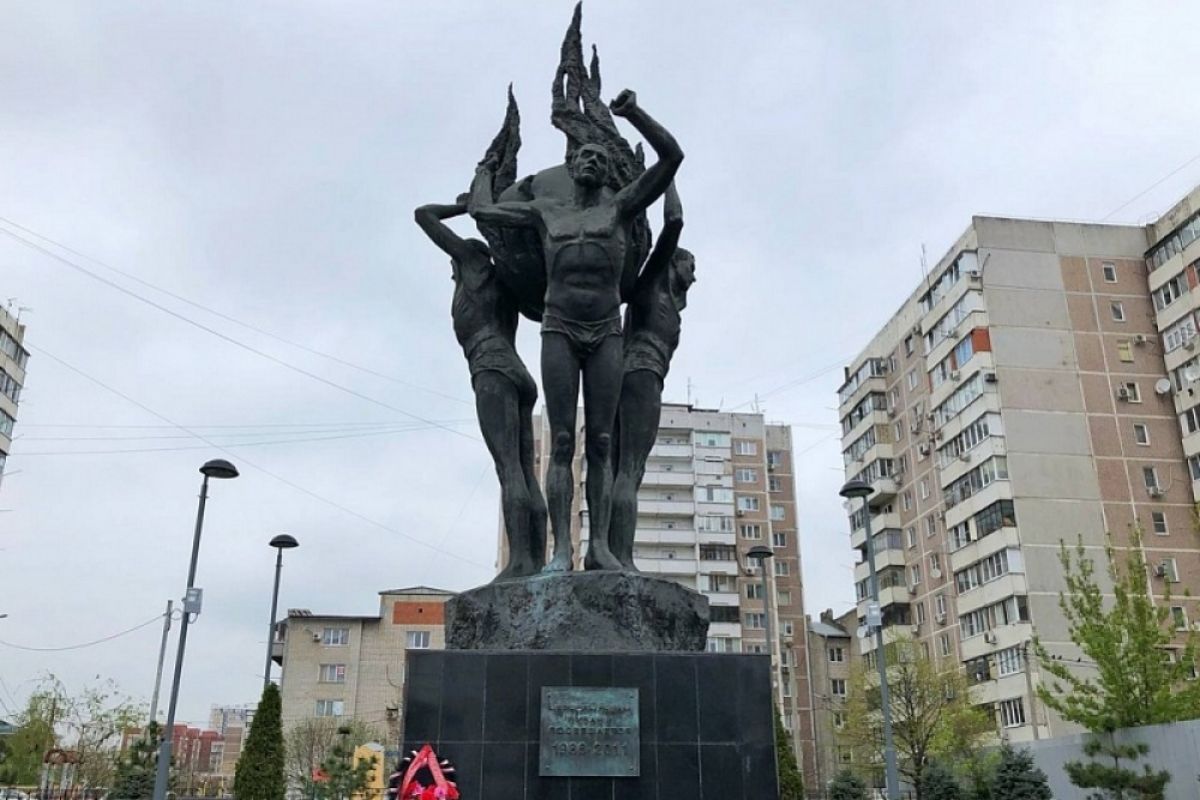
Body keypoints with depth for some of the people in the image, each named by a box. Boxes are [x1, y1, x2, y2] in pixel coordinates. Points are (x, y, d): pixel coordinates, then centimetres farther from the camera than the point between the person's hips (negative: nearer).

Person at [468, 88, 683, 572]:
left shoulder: (621, 207, 11)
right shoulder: (545, 212, 16)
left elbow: (672, 157, 1)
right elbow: (480, 210, 20)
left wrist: (633, 113, -6)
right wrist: (486, 171, 36)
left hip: (606, 335, 0)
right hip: (559, 332, 1)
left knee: (600, 443, -5)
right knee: (562, 444, -8)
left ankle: (600, 545, -9)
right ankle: (562, 549, -13)